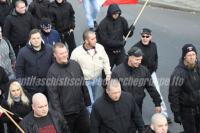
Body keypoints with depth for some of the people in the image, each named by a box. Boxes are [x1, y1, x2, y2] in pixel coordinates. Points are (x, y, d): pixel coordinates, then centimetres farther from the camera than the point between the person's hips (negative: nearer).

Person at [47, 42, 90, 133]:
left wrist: (87, 101, 13)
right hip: (66, 113, -5)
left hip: (82, 109, 5)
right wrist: (59, 114, -16)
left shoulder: (75, 64, 1)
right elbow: (53, 95, -15)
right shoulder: (52, 71, -14)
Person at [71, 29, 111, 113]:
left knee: (94, 100, 23)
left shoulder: (100, 48, -12)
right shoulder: (76, 52, -22)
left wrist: (108, 74, 5)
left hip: (98, 79, 4)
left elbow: (105, 61, 3)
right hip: (85, 81, -4)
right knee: (89, 103, -3)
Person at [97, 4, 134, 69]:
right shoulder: (103, 23, -16)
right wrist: (119, 43, -25)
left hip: (120, 51, 3)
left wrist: (130, 30, -19)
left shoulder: (122, 20, -3)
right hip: (108, 52, -3)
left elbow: (126, 33, 5)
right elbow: (105, 40, -19)